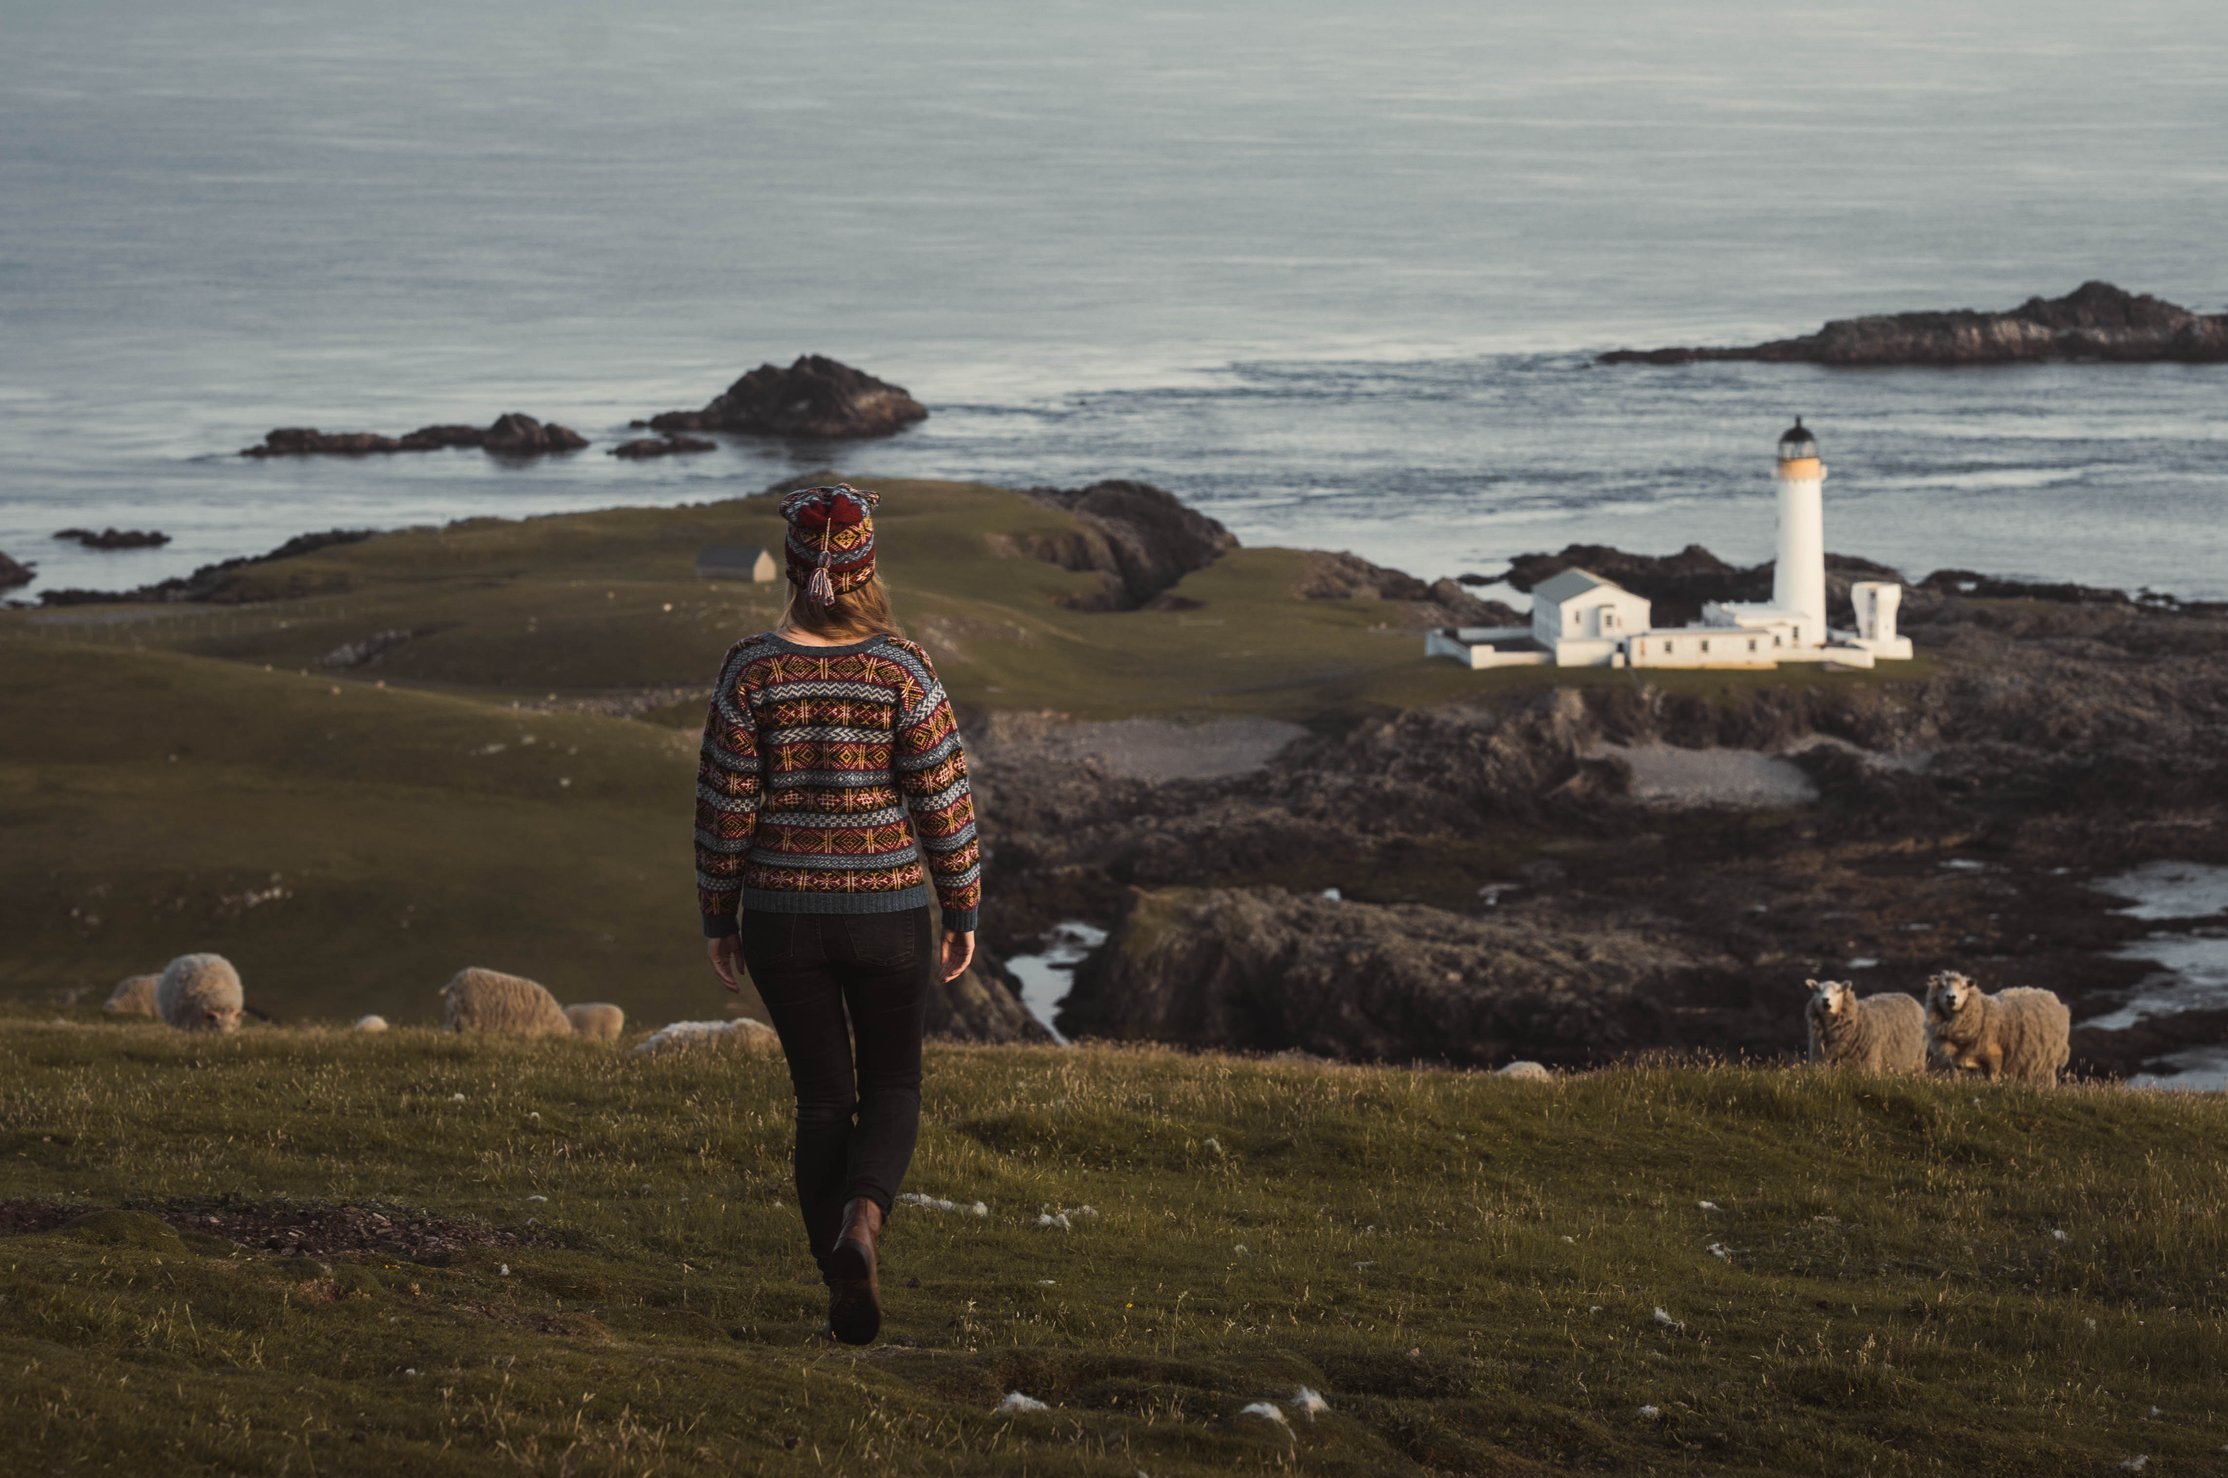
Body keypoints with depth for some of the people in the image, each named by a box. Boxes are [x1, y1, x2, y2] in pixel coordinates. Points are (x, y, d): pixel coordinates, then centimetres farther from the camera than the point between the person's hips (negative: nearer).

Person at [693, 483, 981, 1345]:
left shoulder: (751, 669, -8)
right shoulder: (902, 670, -11)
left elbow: (724, 805, -5)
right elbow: (944, 800, -8)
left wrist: (718, 919, 6)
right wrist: (964, 912, 3)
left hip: (782, 916, 1)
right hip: (888, 912, -1)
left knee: (823, 1097, 13)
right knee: (892, 1085, 16)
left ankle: (847, 1297, 12)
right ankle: (863, 1219, -13)